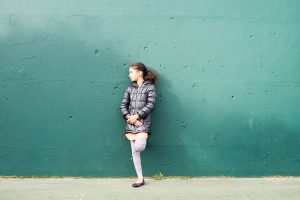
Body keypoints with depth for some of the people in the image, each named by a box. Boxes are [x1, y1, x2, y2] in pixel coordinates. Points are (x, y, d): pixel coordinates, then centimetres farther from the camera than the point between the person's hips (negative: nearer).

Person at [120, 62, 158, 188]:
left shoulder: (150, 87, 0)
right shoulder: (129, 88, 13)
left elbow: (150, 105, -10)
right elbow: (123, 105, 8)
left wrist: (137, 116, -16)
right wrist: (129, 117, -9)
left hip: (143, 122, -5)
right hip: (131, 122, 5)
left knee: (139, 147, -26)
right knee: (134, 151, 3)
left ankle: (142, 139, 11)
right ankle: (140, 178, 13)